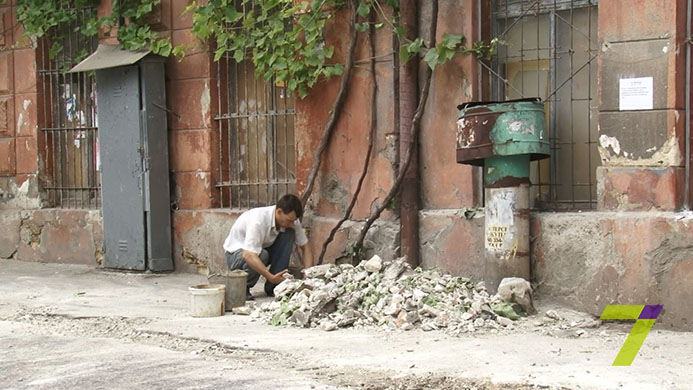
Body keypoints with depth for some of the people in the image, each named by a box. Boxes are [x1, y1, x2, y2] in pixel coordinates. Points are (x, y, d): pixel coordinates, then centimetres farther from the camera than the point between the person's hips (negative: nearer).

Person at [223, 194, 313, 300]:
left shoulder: (291, 220, -15)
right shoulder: (258, 220, -35)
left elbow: (304, 247, -6)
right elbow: (248, 255, -42)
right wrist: (270, 277, -48)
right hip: (236, 252, -6)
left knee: (289, 234, -18)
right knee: (262, 255, -38)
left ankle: (273, 287, -12)